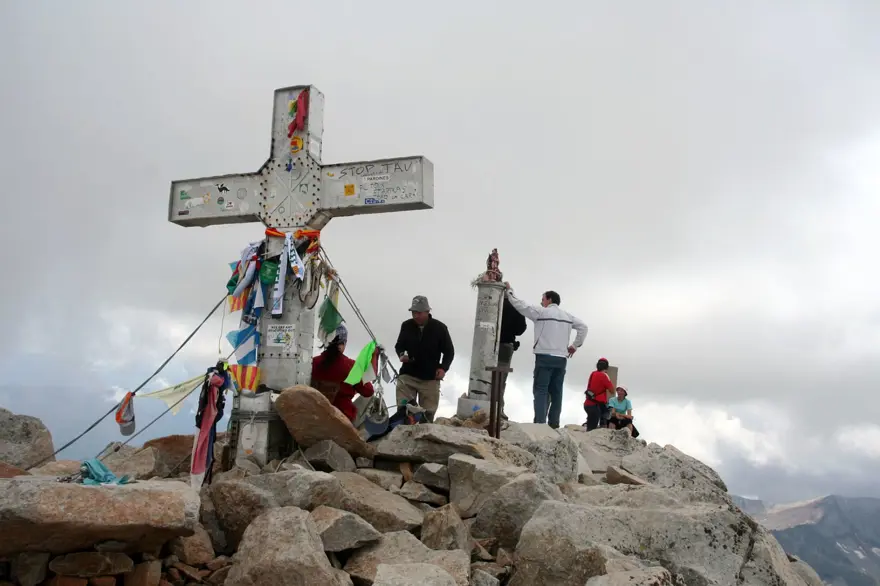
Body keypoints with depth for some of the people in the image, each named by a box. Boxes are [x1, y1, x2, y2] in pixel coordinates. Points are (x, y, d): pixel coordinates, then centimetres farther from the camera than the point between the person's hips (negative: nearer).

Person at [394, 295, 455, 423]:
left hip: (430, 378, -1)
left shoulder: (439, 328, -6)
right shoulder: (406, 326, -2)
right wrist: (401, 354, -11)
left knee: (428, 413, 3)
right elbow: (399, 346, 12)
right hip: (407, 375, 1)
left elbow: (449, 352, 4)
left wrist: (443, 368, -12)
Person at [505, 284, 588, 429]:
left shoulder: (542, 311, -1)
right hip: (561, 358, 6)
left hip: (545, 357, -5)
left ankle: (540, 423, -15)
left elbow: (520, 305, -3)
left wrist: (509, 290, 9)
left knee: (540, 390, -6)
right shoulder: (568, 316, 16)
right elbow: (583, 326, 14)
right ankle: (554, 424, 5)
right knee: (556, 392, 7)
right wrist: (575, 345, 16)